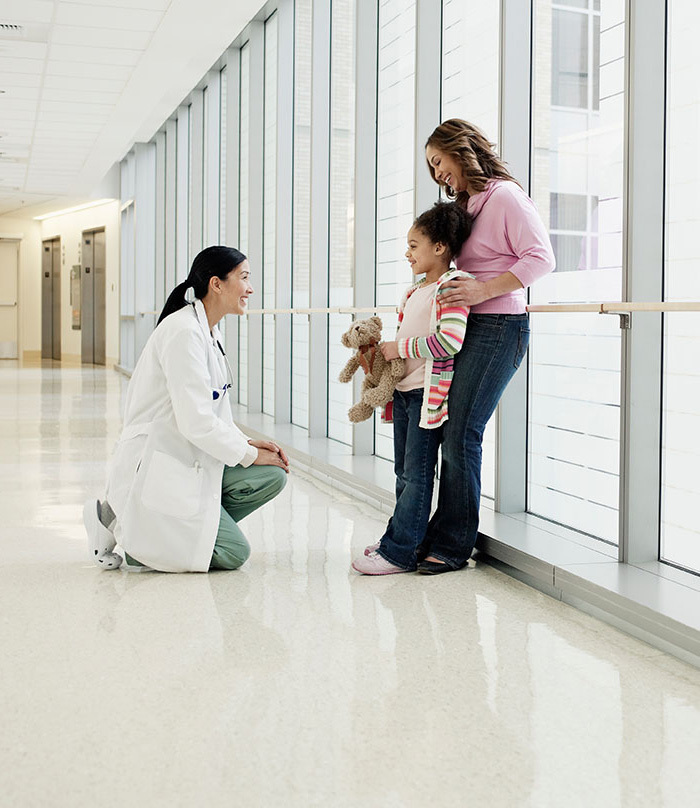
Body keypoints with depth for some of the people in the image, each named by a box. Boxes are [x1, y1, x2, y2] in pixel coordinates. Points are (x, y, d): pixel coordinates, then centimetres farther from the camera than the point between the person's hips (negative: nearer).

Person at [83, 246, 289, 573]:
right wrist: (249, 454, -12)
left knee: (272, 475, -3)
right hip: (154, 468, -10)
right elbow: (196, 422, -24)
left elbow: (217, 415, 17)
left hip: (187, 461, 10)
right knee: (234, 552, -10)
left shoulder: (208, 333, 12)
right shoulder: (183, 332, -19)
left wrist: (248, 443, 0)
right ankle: (120, 524, 0)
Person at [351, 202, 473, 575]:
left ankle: (399, 552, -2)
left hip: (428, 392, -9)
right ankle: (400, 538, 24)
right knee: (404, 473, 15)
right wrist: (381, 352, 9)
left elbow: (450, 341, -24)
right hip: (403, 390, 9)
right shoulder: (414, 290, 17)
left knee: (417, 473, -5)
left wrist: (400, 348, -16)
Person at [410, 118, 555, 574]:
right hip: (467, 326, 9)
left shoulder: (505, 195, -7)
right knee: (450, 430, 4)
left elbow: (541, 258, -16)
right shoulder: (464, 204, 21)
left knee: (461, 433, -10)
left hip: (499, 327, -9)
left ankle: (452, 546, -2)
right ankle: (445, 533, 12)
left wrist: (482, 290, -21)